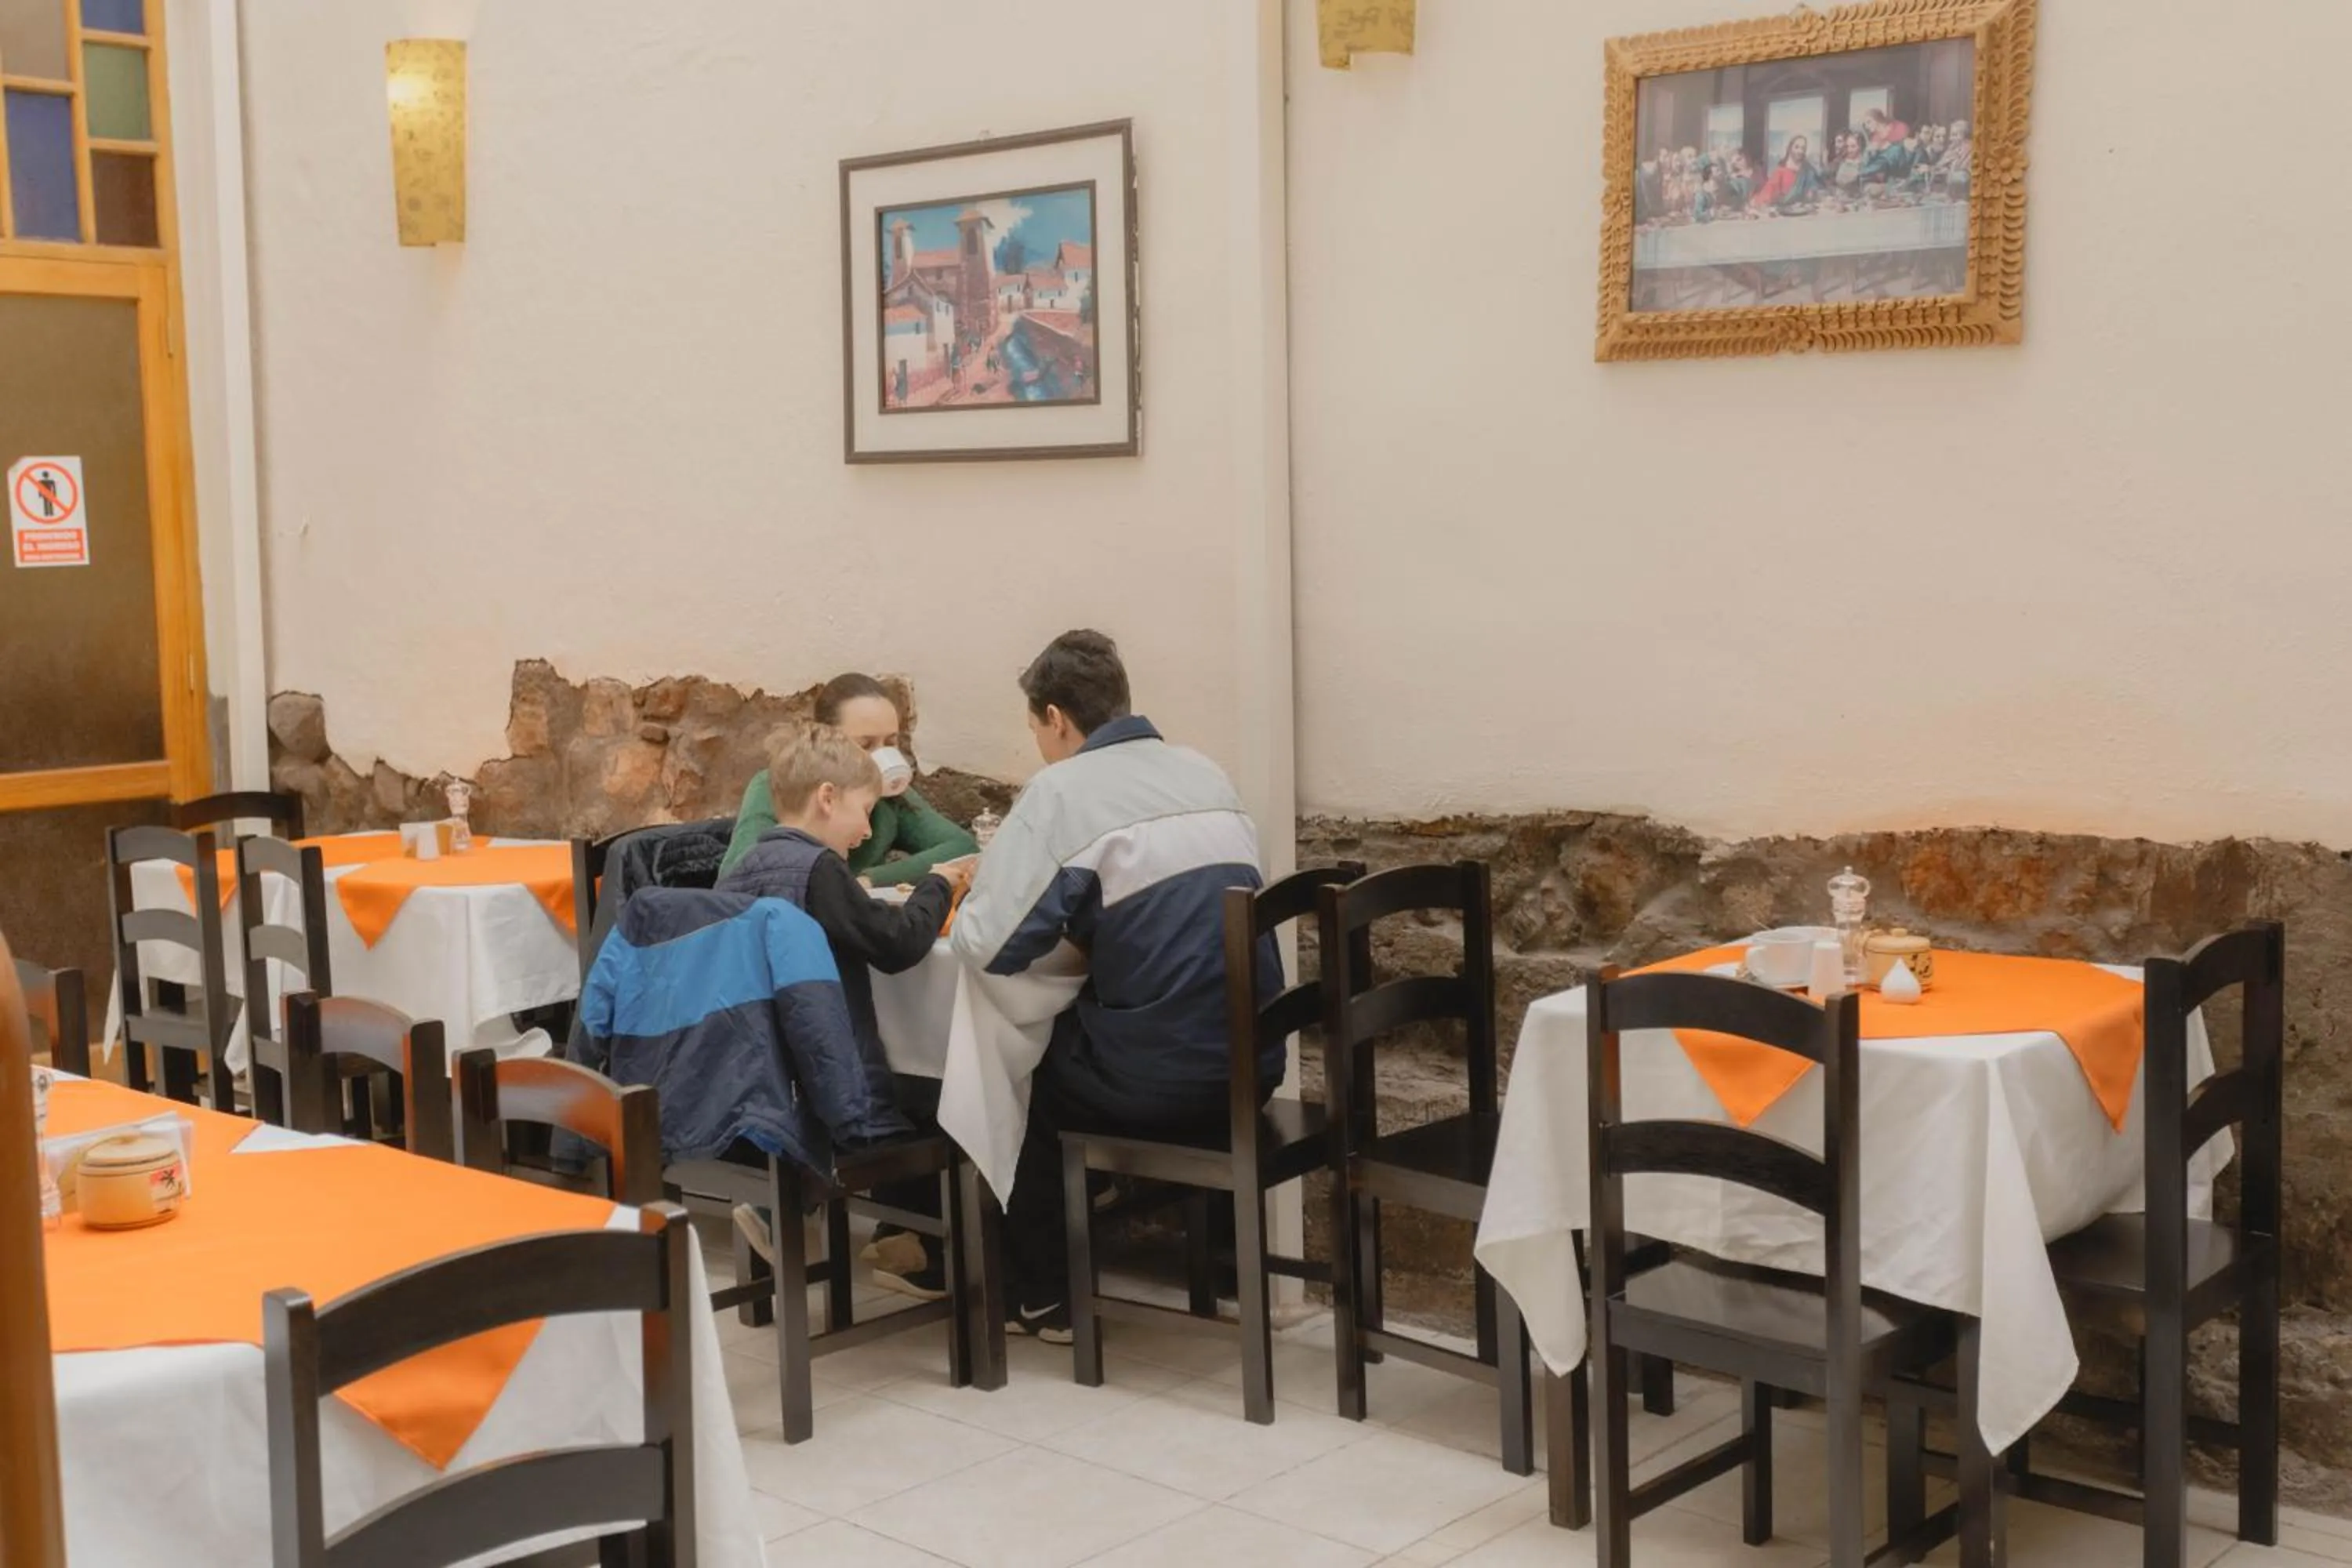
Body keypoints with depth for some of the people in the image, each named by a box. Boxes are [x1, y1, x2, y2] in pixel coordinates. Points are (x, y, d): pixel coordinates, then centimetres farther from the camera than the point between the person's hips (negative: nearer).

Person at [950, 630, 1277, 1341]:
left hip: (1160, 1080, -6)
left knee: (1025, 1078, 23)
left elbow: (987, 947, -13)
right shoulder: (1206, 772, 11)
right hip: (1253, 1064, 6)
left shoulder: (1062, 790, -9)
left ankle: (1038, 1296, 34)